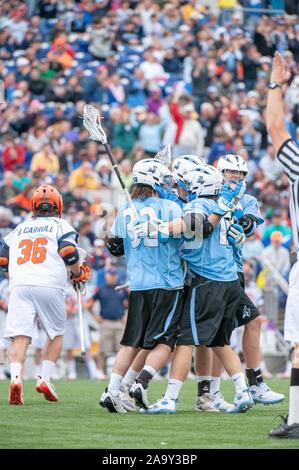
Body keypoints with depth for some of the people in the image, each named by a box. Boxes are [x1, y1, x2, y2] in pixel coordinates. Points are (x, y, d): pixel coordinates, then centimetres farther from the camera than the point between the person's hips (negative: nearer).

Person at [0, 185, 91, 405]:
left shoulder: (18, 229, 23)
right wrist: (78, 275, 13)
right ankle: (45, 378, 4)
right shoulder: (61, 226, 12)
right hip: (50, 285, -2)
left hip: (20, 285, 2)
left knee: (20, 336, -7)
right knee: (56, 334, 16)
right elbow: (69, 253, -4)